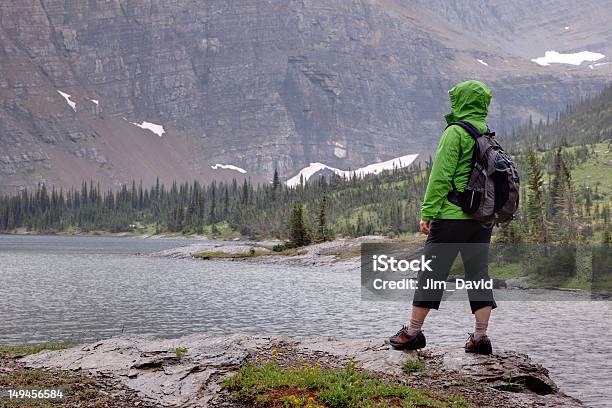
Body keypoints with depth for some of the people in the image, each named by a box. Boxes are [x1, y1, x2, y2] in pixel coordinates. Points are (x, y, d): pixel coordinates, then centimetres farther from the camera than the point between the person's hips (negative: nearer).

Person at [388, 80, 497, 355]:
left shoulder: (456, 132, -9)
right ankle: (480, 337, 6)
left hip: (452, 216, -6)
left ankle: (413, 332, 8)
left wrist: (427, 212, -10)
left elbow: (441, 175, -13)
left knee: (431, 271, 2)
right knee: (478, 273, 8)